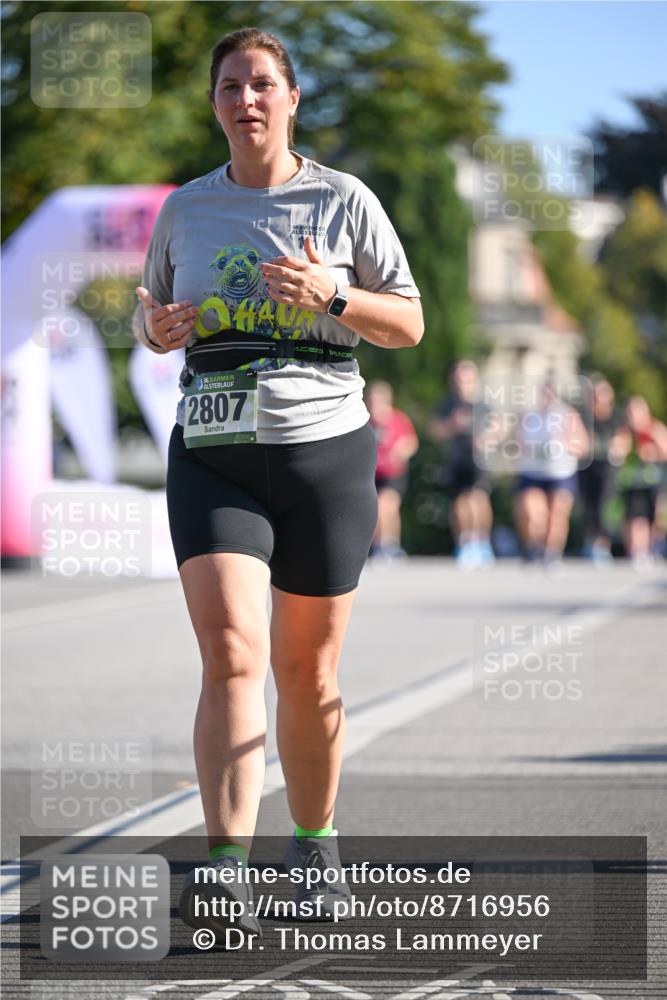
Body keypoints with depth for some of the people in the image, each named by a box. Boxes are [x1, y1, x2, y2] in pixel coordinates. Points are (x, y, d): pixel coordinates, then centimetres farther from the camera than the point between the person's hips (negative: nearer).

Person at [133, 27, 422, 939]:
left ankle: (315, 847, 27)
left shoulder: (344, 200, 2)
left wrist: (332, 294, -14)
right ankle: (228, 874, -27)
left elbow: (409, 324, 4)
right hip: (213, 456, 1)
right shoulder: (185, 209, 9)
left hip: (326, 451, 0)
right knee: (231, 655, -17)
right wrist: (159, 326, -3)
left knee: (307, 674, 6)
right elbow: (154, 322, 21)